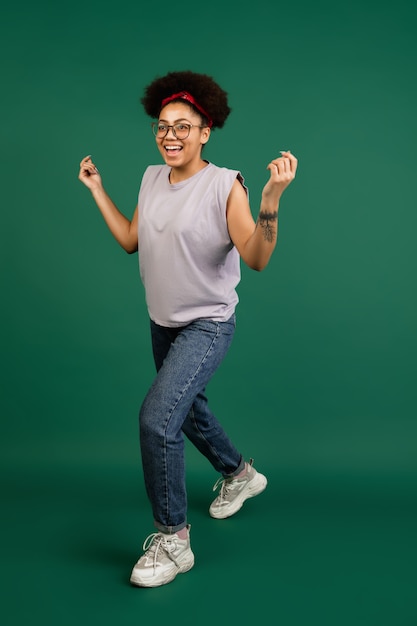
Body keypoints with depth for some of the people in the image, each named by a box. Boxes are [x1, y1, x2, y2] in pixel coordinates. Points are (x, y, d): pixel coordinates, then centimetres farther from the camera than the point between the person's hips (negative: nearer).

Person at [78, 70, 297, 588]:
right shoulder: (152, 178, 2)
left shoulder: (224, 185, -19)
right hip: (163, 324, 8)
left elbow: (256, 258, -28)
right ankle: (240, 475, 50)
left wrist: (272, 196, -40)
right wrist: (96, 189, 11)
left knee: (156, 417, -21)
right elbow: (130, 240, 10)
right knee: (186, 408, 24)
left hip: (207, 325, -8)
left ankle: (172, 540, -4)